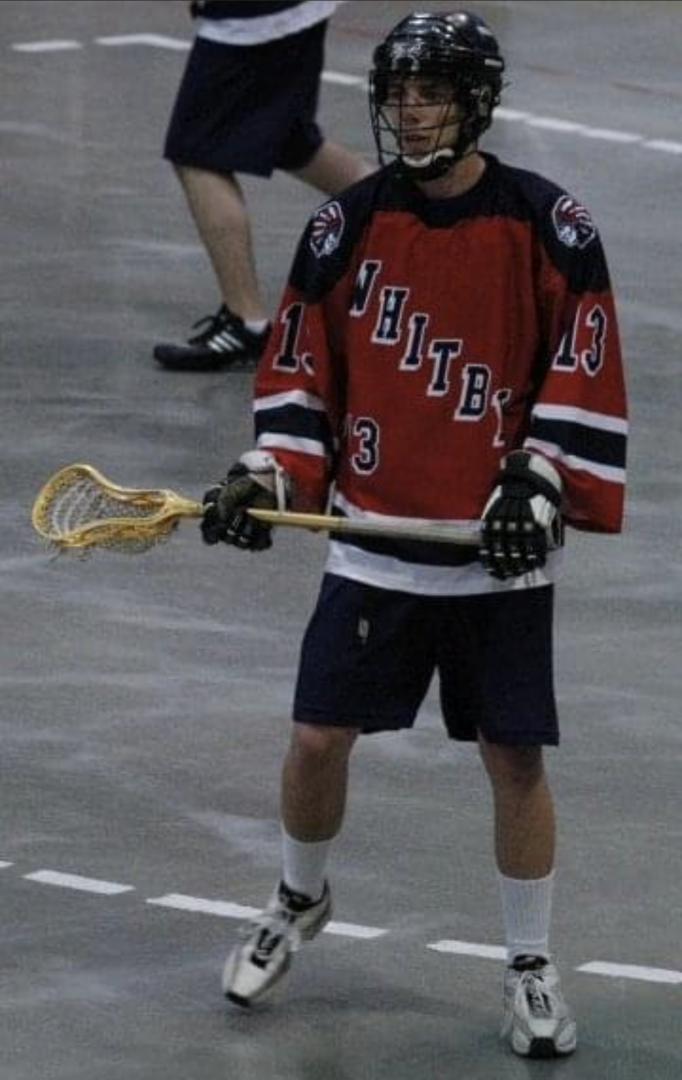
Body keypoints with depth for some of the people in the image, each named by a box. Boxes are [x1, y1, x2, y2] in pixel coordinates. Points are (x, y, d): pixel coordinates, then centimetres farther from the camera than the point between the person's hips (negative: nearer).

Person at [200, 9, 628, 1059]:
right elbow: (301, 367, 6)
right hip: (374, 545, 2)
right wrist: (268, 475, -6)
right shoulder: (347, 225, 0)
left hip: (502, 555, -2)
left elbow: (586, 373, -4)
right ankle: (299, 901, 33)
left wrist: (538, 485, -14)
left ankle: (532, 966, 16)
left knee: (515, 755, 1)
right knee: (319, 737, 4)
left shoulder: (549, 225, -7)